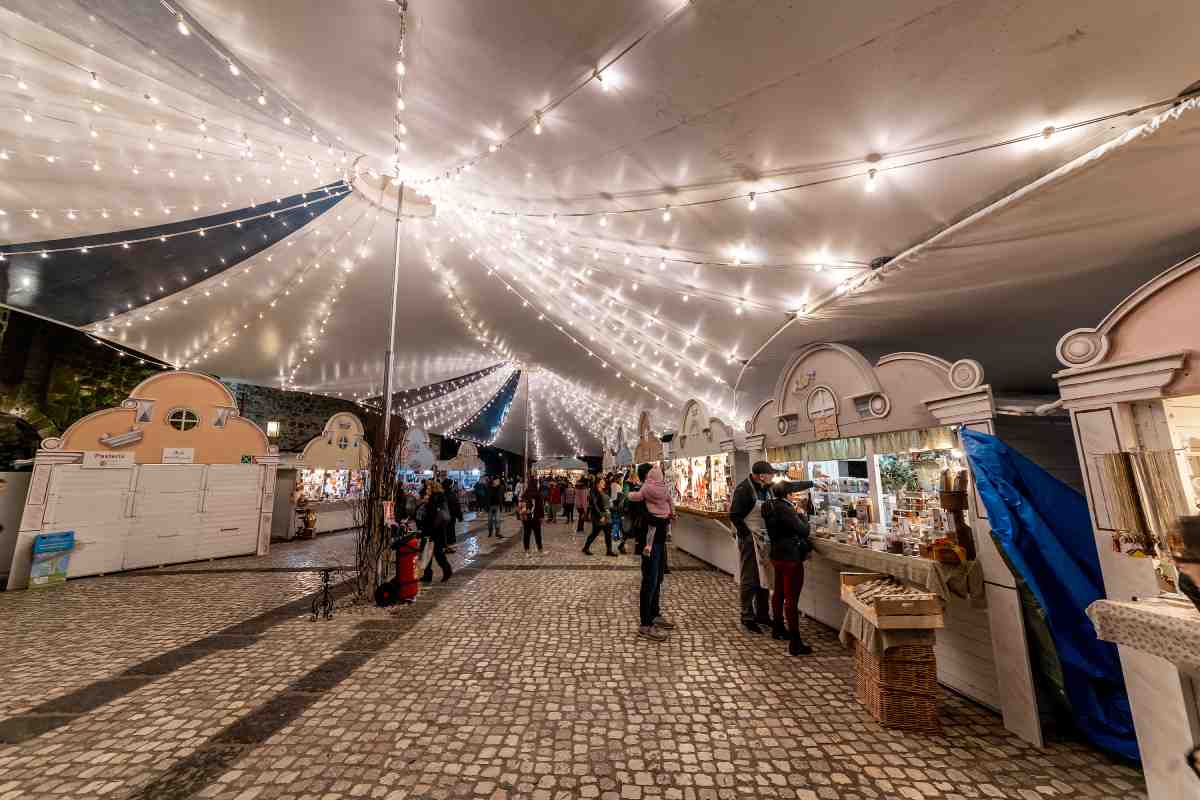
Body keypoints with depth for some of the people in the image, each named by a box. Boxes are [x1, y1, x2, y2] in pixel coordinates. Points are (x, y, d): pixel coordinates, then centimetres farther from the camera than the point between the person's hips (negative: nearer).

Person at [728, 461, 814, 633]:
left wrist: (812, 483, 23)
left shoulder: (767, 488, 6)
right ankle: (747, 618, 14)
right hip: (749, 541, -8)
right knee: (748, 580, 2)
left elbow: (790, 486, 19)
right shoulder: (743, 489, -18)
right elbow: (733, 515, -19)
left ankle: (762, 614, 29)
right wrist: (748, 534, -21)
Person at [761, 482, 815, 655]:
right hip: (791, 557, -9)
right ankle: (795, 643, 2)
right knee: (791, 598, -4)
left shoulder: (768, 507, 2)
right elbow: (803, 531, -18)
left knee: (779, 592, 22)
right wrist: (801, 516, -1)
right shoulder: (785, 509, -24)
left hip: (777, 555, 9)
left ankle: (777, 628, 38)